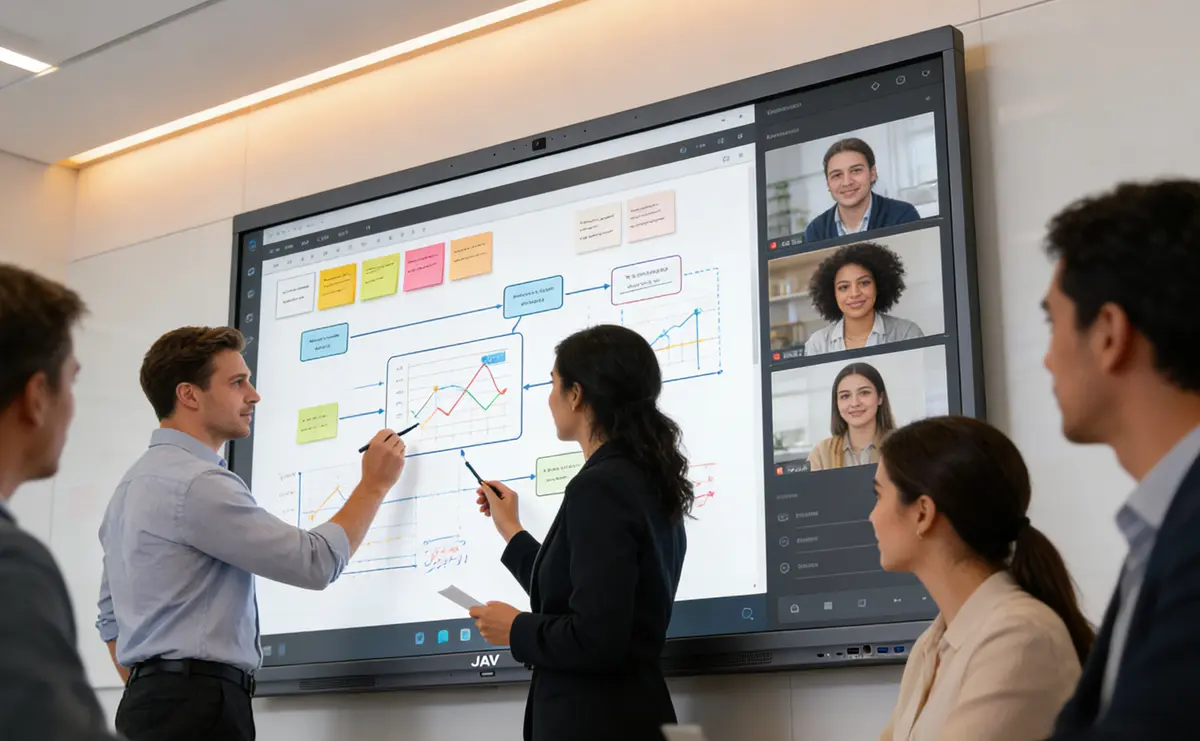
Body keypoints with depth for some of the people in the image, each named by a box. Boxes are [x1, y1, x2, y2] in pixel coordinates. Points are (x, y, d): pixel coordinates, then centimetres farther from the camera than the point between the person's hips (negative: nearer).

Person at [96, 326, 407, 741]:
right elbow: (317, 563, -15)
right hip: (197, 707, -10)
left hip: (160, 702, 10)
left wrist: (149, 704, 20)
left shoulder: (135, 484, 16)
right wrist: (375, 484, -1)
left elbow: (111, 615, 20)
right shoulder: (198, 484, -16)